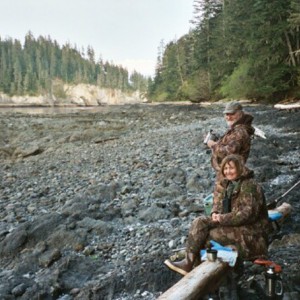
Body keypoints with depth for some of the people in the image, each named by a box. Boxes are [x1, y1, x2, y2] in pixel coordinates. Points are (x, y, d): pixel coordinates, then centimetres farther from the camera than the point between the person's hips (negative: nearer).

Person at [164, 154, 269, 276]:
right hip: (233, 224, 9)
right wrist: (215, 213, -5)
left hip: (249, 233, -9)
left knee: (205, 234, -17)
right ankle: (188, 262, -14)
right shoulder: (229, 184, 12)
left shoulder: (250, 186, -17)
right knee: (200, 222, -8)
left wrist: (223, 218, -21)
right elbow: (219, 200, 19)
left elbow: (248, 213, -24)